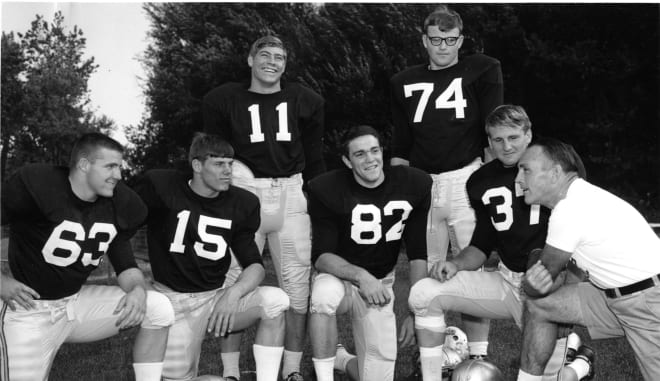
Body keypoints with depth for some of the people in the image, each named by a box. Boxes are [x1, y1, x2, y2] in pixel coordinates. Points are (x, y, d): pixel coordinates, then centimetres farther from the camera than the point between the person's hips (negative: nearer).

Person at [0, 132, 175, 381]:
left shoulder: (116, 205, -2)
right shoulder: (35, 184, -20)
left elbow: (125, 264, 4)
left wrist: (138, 290, -16)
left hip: (77, 302, 5)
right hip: (30, 312, -5)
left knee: (160, 309, -8)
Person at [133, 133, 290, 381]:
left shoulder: (240, 204, -2)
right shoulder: (161, 187, -10)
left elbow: (255, 265, -3)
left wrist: (233, 294, -24)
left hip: (215, 298, 2)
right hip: (173, 301, -1)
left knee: (276, 300, -23)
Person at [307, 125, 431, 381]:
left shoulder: (413, 185, -8)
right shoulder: (328, 190, -15)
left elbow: (417, 254, -3)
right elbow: (321, 256, -17)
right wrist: (360, 275, -35)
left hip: (380, 287, 3)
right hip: (339, 277, -2)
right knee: (324, 295, -39)